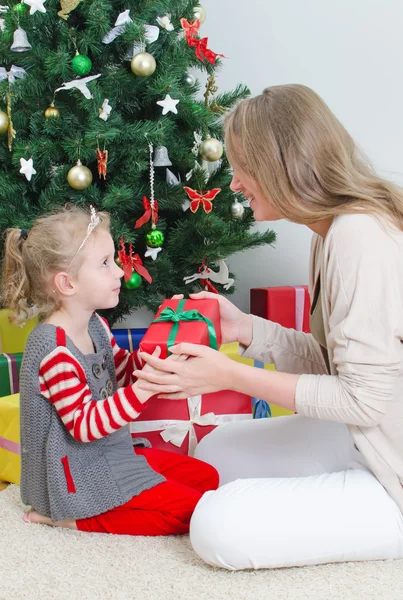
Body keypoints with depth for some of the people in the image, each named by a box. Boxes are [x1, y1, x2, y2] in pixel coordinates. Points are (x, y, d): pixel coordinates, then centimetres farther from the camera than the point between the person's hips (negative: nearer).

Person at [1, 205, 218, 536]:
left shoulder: (95, 325, 2)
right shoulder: (53, 349, -25)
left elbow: (121, 371, 15)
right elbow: (84, 425, -27)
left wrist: (157, 351, -5)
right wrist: (146, 387, -35)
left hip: (111, 453, 9)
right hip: (77, 476, -9)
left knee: (206, 477, 10)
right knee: (187, 509, -14)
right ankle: (68, 517, -4)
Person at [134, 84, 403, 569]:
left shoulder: (360, 234, -25)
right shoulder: (335, 231, 6)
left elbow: (363, 398, -24)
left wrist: (230, 376, -21)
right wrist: (245, 329, -3)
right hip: (362, 438, 10)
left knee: (218, 527, -18)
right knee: (216, 451, 15)